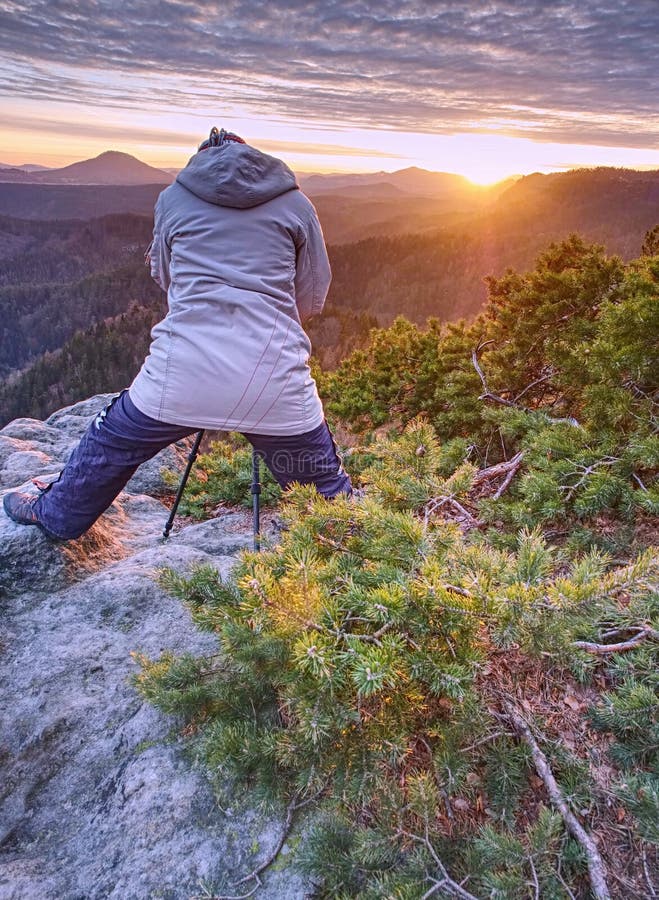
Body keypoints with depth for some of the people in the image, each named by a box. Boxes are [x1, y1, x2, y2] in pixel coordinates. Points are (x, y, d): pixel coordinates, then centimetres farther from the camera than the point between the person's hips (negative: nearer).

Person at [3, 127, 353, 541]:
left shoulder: (173, 198, 15)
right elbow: (313, 301, 16)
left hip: (182, 376, 1)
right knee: (326, 484, 16)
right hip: (276, 382, -1)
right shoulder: (296, 203, 12)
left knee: (109, 448, 25)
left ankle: (53, 514, 48)